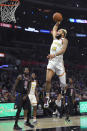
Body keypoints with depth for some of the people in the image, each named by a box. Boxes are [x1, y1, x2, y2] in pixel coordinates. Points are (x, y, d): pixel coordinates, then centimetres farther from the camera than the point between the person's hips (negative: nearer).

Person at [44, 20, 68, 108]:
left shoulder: (64, 40, -1)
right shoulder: (55, 38, 17)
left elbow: (63, 50, -20)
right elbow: (54, 29, 37)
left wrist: (54, 55, -33)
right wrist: (58, 22, 29)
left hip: (59, 63, -4)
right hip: (51, 62, 4)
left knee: (63, 84, -2)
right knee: (48, 80, -15)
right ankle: (47, 96, 0)